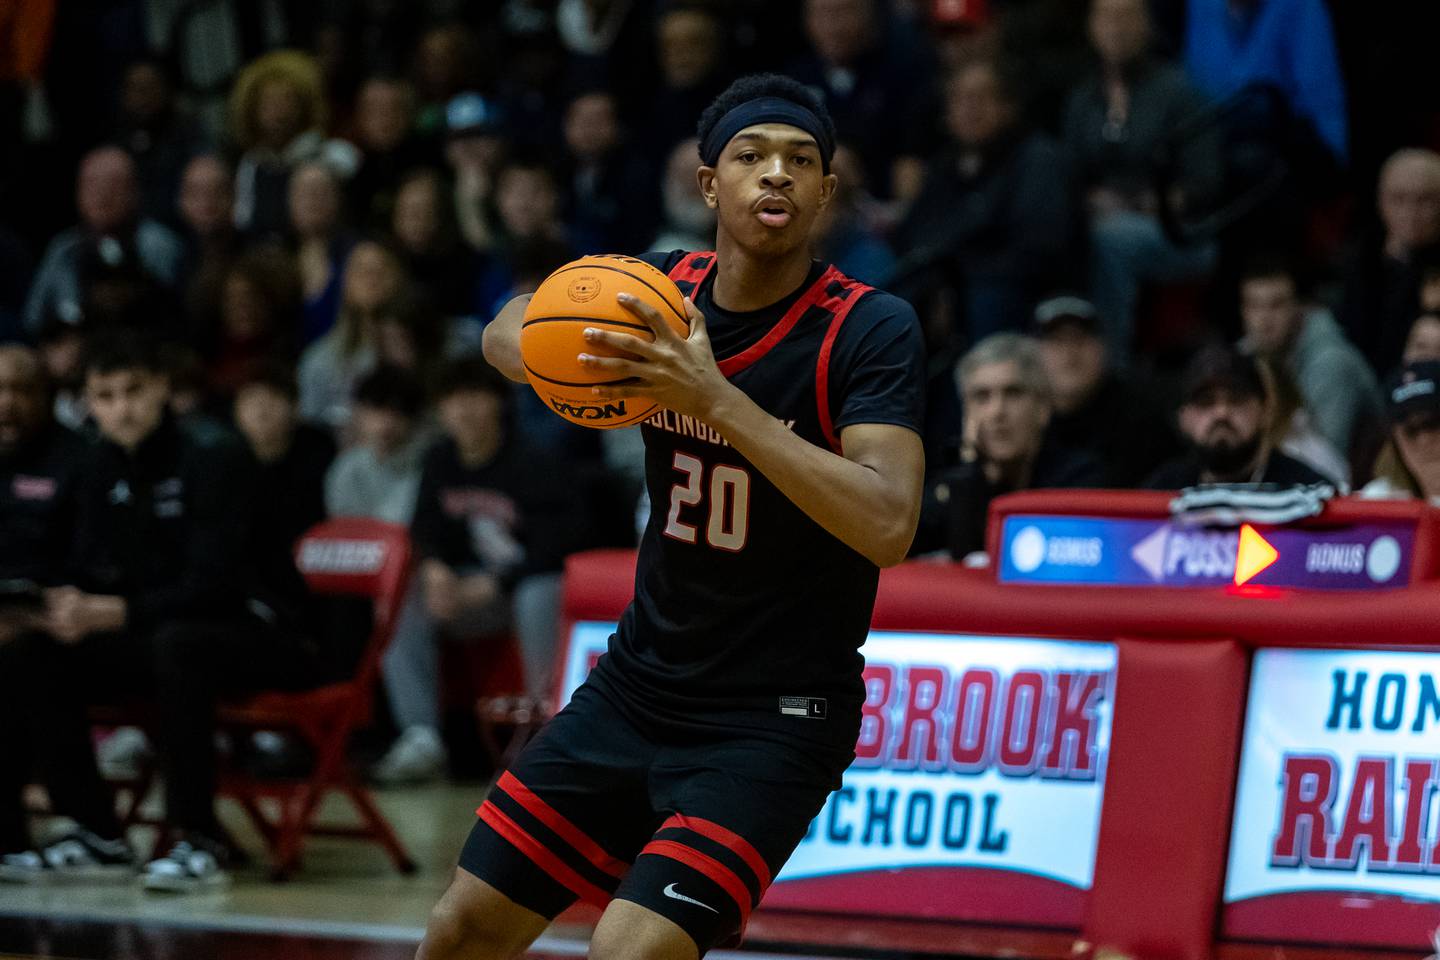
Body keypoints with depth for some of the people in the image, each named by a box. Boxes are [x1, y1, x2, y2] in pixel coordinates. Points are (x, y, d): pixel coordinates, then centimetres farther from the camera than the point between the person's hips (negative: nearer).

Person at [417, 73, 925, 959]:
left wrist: (716, 398, -36)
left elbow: (887, 526, -29)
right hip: (639, 683, 6)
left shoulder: (872, 330, -17)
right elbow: (507, 333, 14)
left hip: (774, 718, -6)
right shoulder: (660, 289, -2)